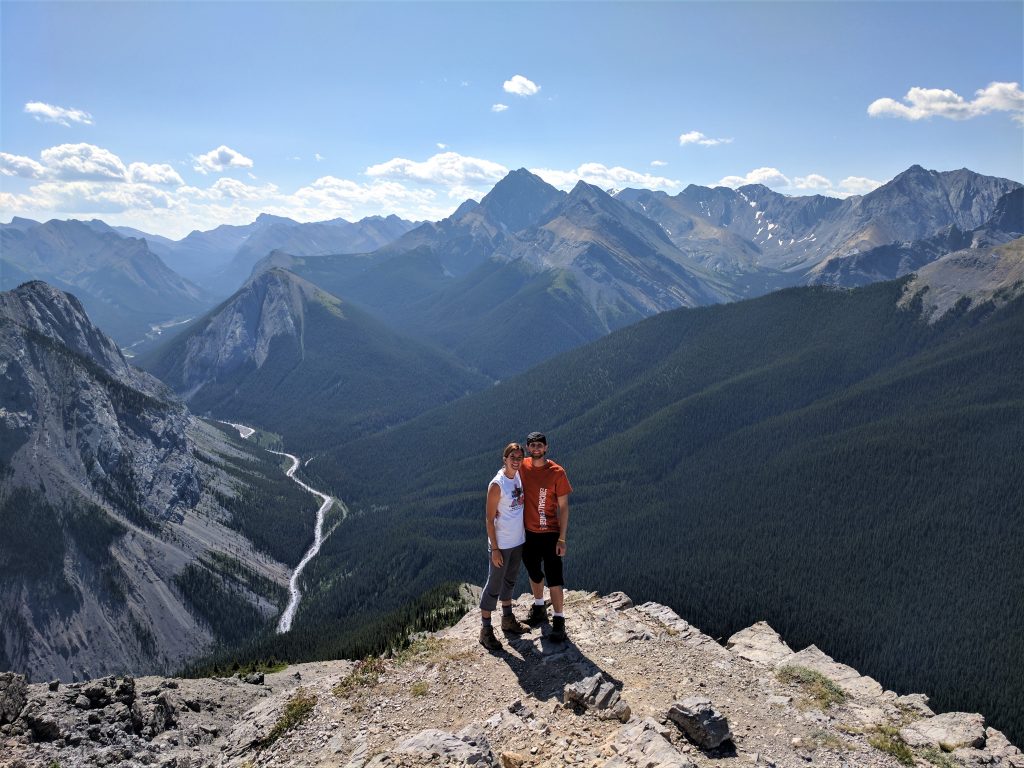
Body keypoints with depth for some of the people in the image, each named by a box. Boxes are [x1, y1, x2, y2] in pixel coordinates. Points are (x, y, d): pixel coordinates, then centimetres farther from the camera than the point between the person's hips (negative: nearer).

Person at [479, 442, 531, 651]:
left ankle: (508, 620, 38)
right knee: (494, 586, 2)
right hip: (501, 544, -7)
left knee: (510, 581, 22)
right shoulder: (497, 485, -20)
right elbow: (490, 519, -17)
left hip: (518, 542, 8)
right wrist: (494, 548, -17)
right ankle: (485, 630, 13)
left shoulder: (519, 477, 1)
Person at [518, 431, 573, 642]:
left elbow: (563, 507, -11)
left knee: (554, 578, -2)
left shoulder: (557, 472, -15)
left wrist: (562, 539, -13)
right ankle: (539, 608, 42)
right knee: (534, 573, 21)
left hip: (549, 533, -4)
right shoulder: (522, 466, -5)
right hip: (527, 531, 4)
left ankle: (558, 621, 9)